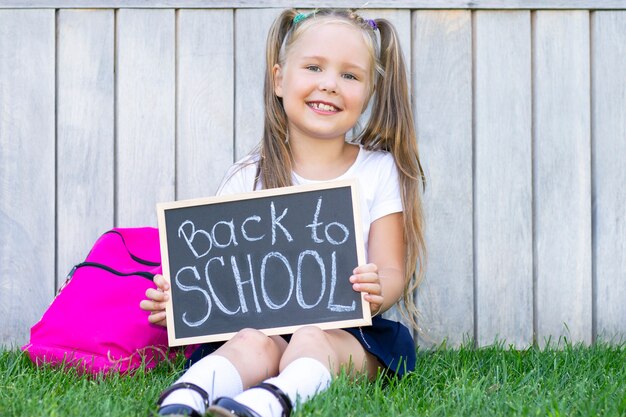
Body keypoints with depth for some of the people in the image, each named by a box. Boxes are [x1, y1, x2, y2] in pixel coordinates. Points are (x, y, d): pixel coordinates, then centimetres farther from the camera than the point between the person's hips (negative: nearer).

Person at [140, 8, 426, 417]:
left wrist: (378, 291, -24)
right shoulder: (249, 177, 10)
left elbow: (392, 271, 2)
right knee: (253, 343, -32)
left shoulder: (381, 172, 8)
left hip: (348, 329, -1)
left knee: (315, 338, -34)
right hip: (264, 320, 1)